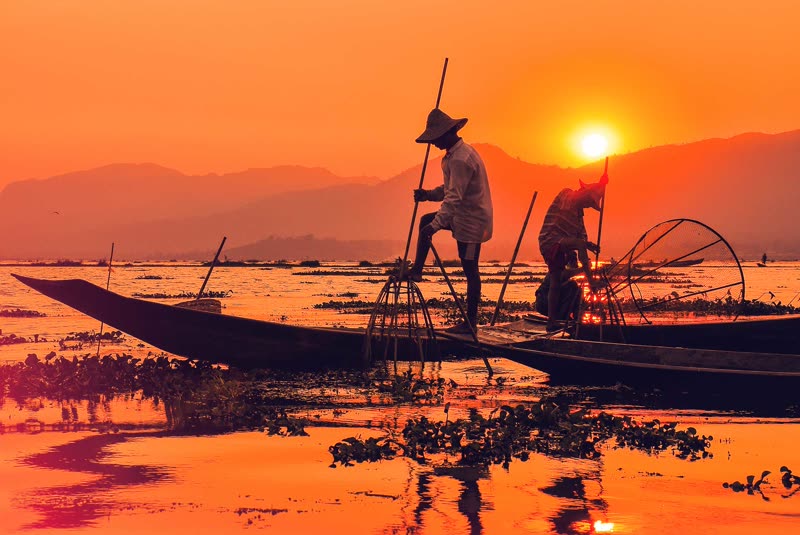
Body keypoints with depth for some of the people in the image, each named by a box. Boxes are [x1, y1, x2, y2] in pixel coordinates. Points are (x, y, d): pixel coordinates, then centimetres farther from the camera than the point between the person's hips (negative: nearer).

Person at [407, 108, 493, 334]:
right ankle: (416, 271, 19)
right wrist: (428, 194, 5)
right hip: (463, 215, 11)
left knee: (470, 270, -5)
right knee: (426, 221, 18)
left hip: (471, 221, -11)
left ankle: (470, 323, -1)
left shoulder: (460, 159, -23)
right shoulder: (457, 153, 11)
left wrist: (436, 225, -31)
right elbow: (449, 189, 20)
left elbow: (454, 198, -28)